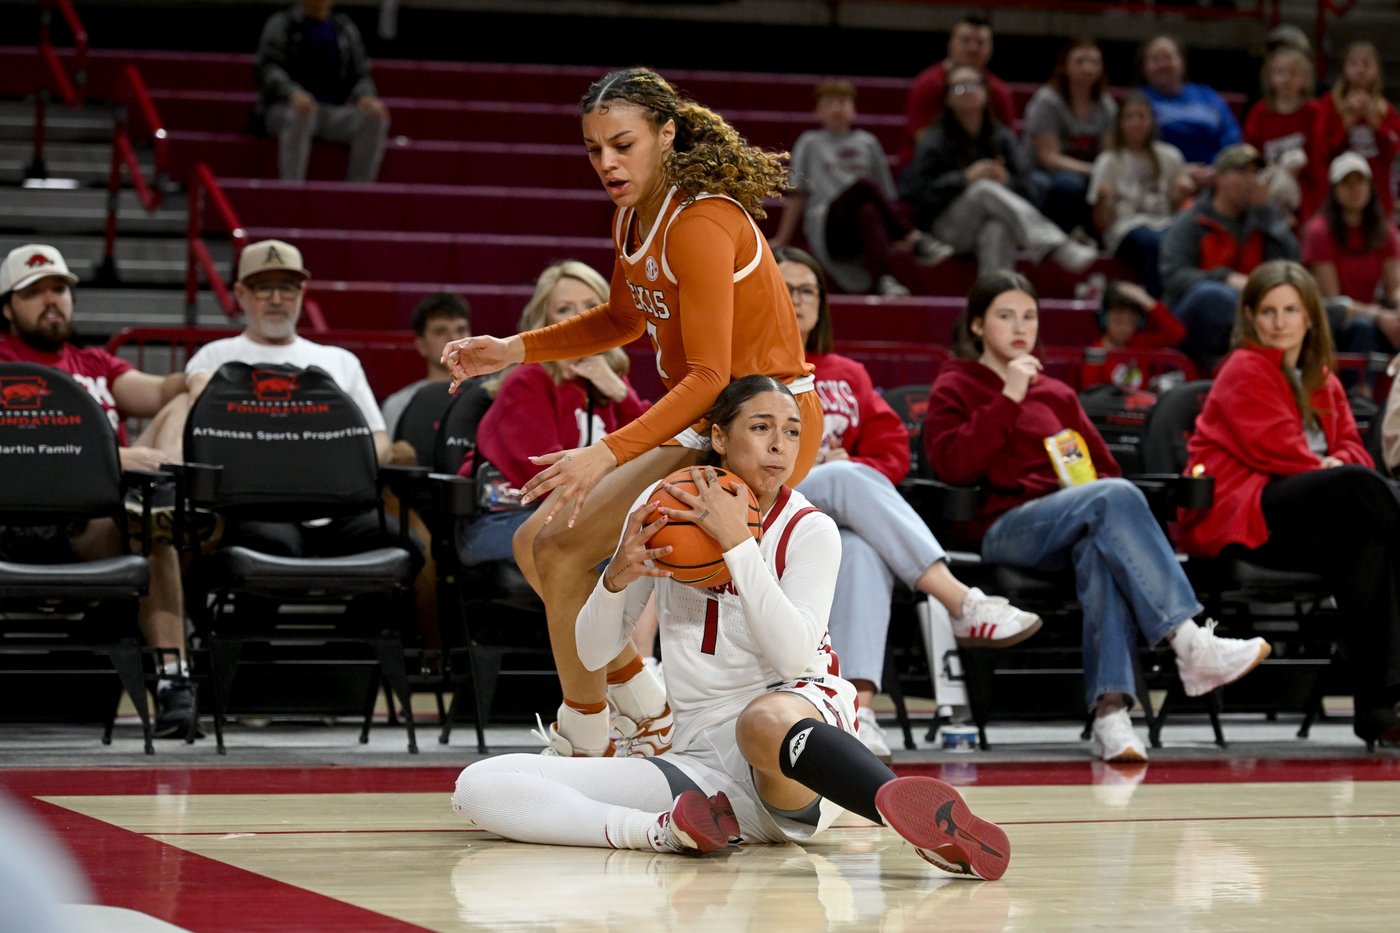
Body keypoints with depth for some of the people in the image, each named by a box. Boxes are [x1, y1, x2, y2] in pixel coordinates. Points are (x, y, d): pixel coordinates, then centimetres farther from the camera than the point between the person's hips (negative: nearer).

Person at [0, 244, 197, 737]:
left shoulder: (96, 364, 30)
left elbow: (160, 392, 10)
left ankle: (169, 498, -42)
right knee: (151, 534, -36)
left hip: (114, 499, 6)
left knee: (184, 406, -15)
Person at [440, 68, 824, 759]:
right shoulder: (634, 217, 5)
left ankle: (584, 742, 1)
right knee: (534, 545, 8)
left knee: (565, 551, -15)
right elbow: (623, 320, 24)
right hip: (703, 425, 10)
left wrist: (606, 455, -35)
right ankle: (649, 712, 18)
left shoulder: (701, 224, -22)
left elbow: (709, 376, -27)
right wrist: (511, 351, 12)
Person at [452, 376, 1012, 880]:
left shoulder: (809, 531, 0)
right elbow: (594, 654, 10)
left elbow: (795, 656, -18)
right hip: (702, 762, 4)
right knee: (478, 787, -14)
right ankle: (664, 830, -31)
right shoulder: (662, 505, 8)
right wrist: (618, 578, -11)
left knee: (764, 718, -44)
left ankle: (923, 818, -62)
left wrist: (737, 542, -20)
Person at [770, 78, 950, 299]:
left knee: (868, 212, -36)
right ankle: (915, 240, -35)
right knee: (864, 185, -31)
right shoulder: (810, 143, 18)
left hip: (862, 232, 2)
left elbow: (887, 193, 21)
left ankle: (882, 279, -52)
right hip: (826, 227, -2)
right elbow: (797, 193, 15)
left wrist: (899, 235, 11)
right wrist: (782, 239, 10)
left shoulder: (867, 142, 23)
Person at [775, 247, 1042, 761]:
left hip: (844, 518, 2)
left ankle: (859, 705, -54)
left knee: (863, 554, -38)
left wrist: (848, 465, -8)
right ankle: (962, 601, -47)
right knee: (845, 479, -36)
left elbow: (892, 453, 16)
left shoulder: (847, 376, 27)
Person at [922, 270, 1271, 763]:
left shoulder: (1057, 394, 29)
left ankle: (1109, 709, -52)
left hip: (1070, 528, 4)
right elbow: (952, 465, -6)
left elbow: (1104, 467, 27)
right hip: (1003, 528, -4)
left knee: (1102, 551, -37)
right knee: (1114, 497, -32)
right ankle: (1189, 642, -43)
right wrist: (1008, 399, -9)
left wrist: (1093, 498, 4)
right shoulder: (955, 387, 14)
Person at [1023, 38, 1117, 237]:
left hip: (1086, 174, 5)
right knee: (1070, 185, -39)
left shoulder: (1106, 106, 10)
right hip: (1042, 176, -5)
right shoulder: (1047, 100, -8)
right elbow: (1049, 157, -13)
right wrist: (1090, 170, -24)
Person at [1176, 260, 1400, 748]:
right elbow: (1274, 448, -11)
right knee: (1359, 486, -30)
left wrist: (1339, 462, -8)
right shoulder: (1245, 370, 2)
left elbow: (1351, 445, 15)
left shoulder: (1321, 379, 26)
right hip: (1233, 515, -7)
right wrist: (1329, 471, -5)